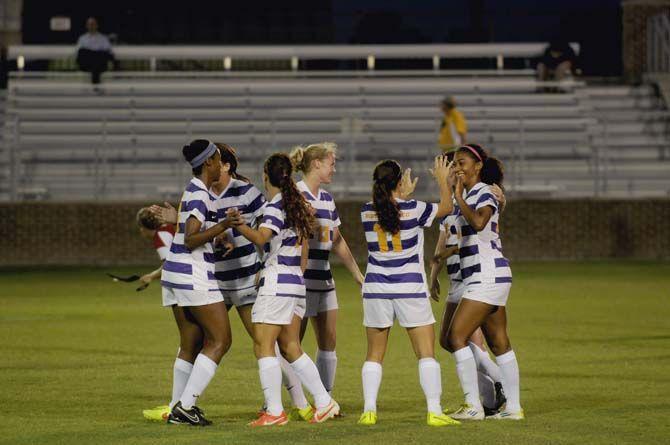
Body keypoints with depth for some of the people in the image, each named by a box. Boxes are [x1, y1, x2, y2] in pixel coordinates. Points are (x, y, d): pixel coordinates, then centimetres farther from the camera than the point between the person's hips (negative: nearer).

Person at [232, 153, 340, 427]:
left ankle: (274, 411, -11)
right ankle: (324, 403, 13)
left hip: (277, 282, -9)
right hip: (297, 282, 9)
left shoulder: (275, 205, -11)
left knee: (263, 345, -7)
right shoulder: (297, 203, 15)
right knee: (290, 348, 14)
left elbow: (261, 238, -28)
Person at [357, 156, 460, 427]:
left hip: (376, 290, 3)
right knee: (426, 353, 1)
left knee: (374, 355, 12)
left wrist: (403, 196, 32)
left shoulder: (367, 212, -1)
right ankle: (434, 411, -6)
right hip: (410, 288, -3)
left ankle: (369, 410, 3)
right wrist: (443, 180, 21)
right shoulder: (413, 210, -9)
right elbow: (447, 206, 7)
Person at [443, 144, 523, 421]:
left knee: (456, 336, -12)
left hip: (487, 277, -10)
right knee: (499, 344, 9)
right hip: (480, 277, 10)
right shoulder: (468, 195, 17)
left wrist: (459, 197, -23)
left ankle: (473, 406, -13)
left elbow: (479, 222, -33)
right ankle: (513, 407, 11)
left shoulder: (485, 193, -11)